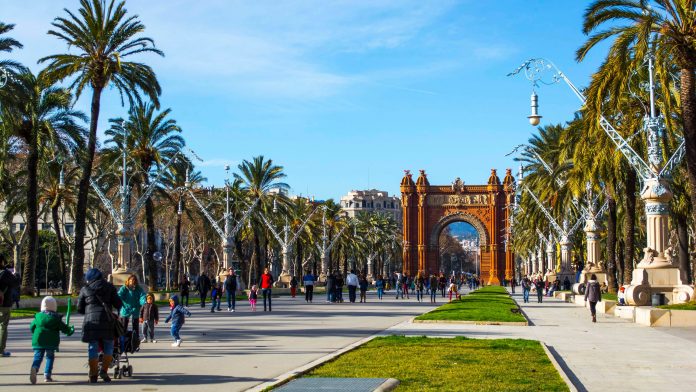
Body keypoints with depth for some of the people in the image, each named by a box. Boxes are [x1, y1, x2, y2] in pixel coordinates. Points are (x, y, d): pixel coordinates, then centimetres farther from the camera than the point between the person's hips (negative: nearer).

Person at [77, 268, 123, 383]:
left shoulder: (85, 290, 11)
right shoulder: (109, 287, 11)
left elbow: (79, 309, 14)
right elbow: (118, 304, 7)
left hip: (90, 321, 0)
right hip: (106, 320, 0)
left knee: (93, 348, 5)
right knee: (108, 347, 11)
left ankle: (93, 375, 7)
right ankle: (104, 370, -1)